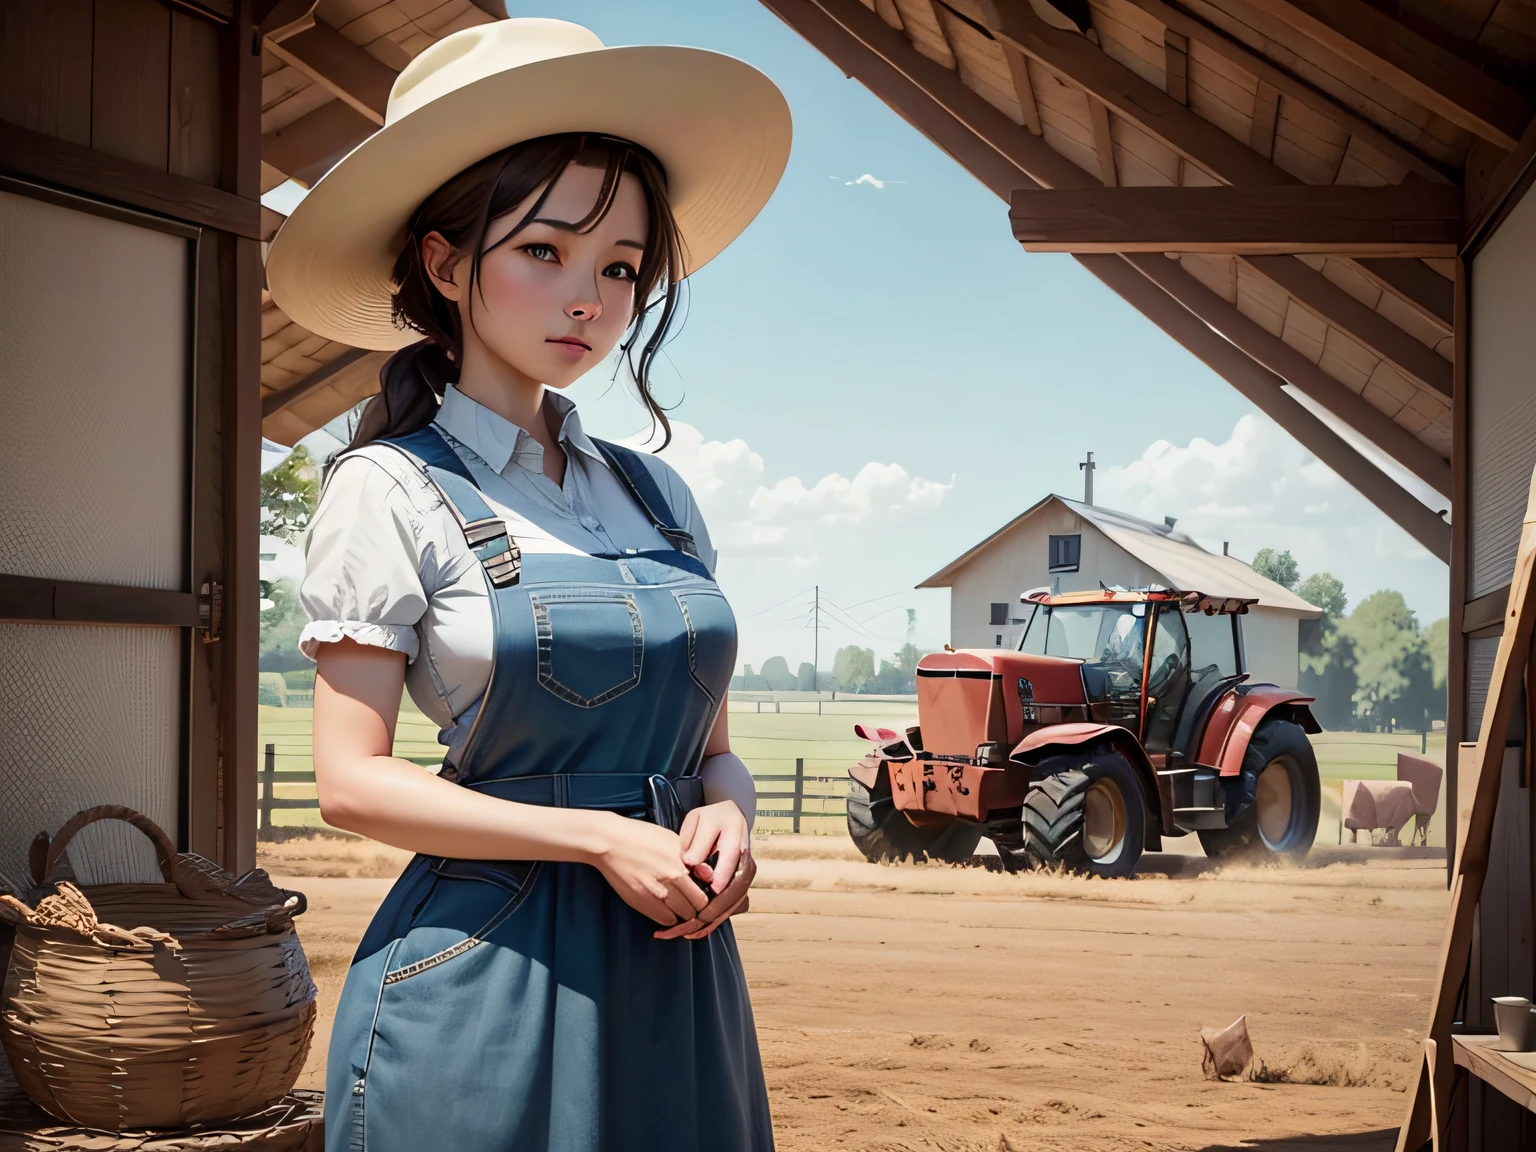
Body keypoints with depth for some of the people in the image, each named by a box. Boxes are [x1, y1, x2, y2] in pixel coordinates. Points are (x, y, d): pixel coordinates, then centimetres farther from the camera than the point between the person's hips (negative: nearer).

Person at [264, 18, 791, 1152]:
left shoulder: (656, 493, 11)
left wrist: (726, 818, -8)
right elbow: (353, 779, -10)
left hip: (676, 971, 5)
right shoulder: (395, 489, -5)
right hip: (484, 972, -5)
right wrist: (601, 839, -17)